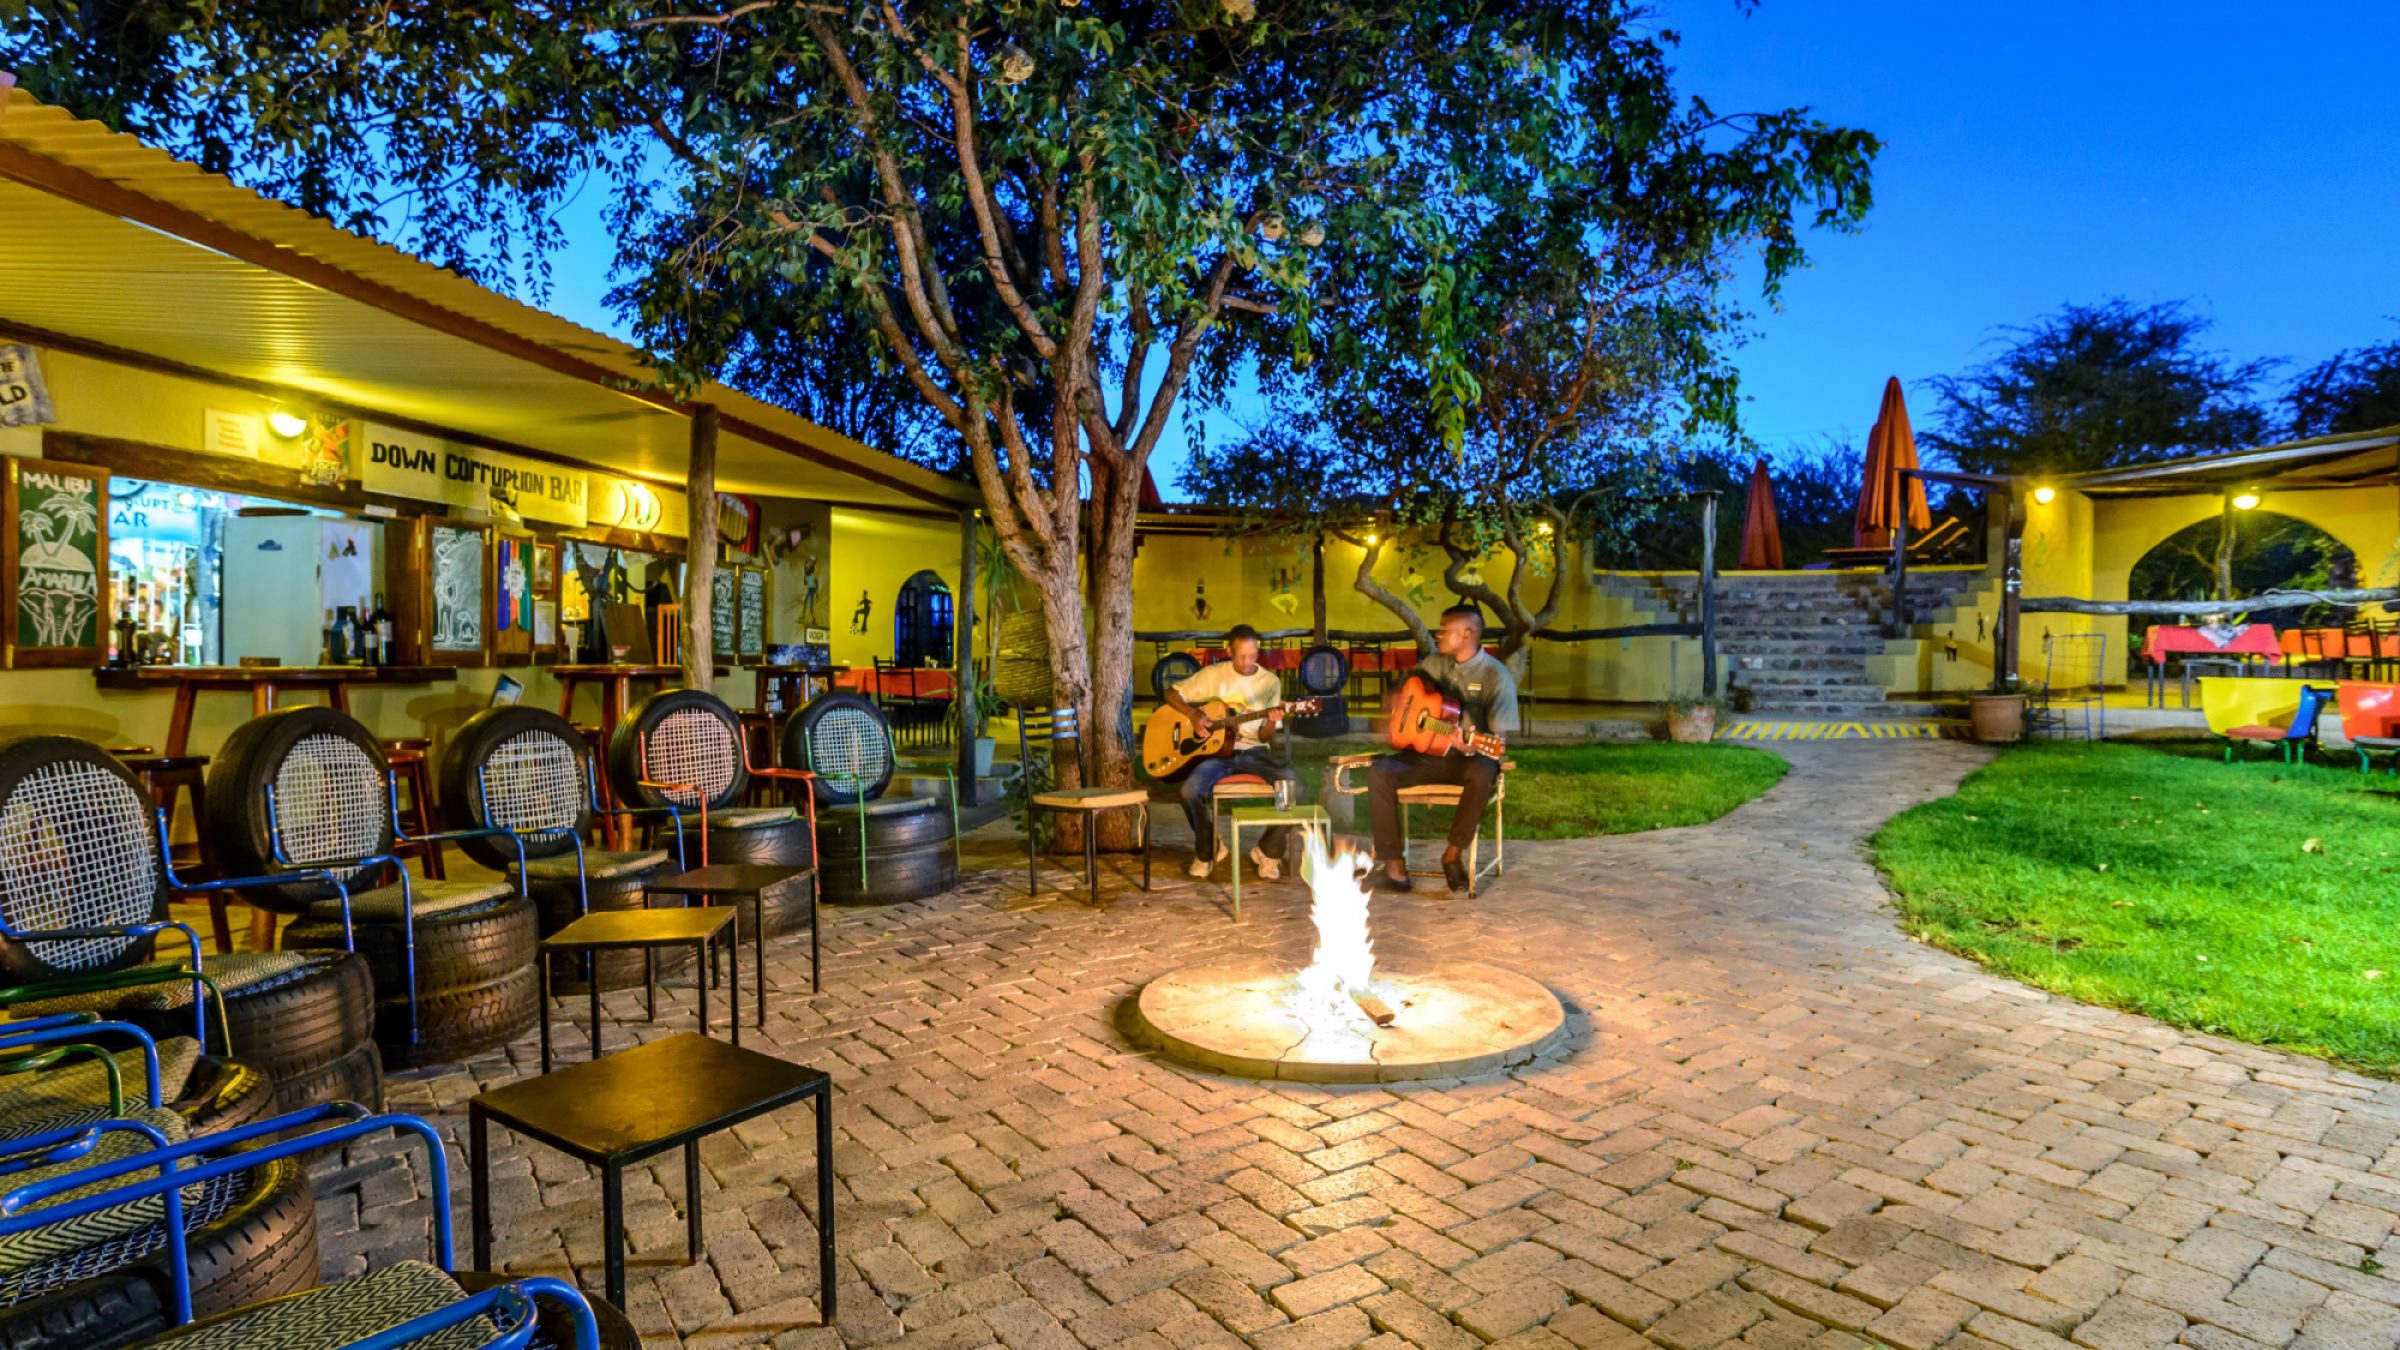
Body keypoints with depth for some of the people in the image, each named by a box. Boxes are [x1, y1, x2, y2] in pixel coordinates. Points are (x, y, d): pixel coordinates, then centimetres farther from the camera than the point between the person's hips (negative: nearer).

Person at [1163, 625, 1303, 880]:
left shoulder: (1270, 681, 3)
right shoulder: (1212, 675, 1)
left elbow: (1265, 737, 2)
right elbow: (1171, 694, 7)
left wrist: (1271, 722, -21)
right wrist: (1194, 714, -11)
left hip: (1253, 751, 1)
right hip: (1218, 750, -1)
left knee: (1292, 783, -28)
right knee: (1191, 791, -30)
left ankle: (1268, 850, -5)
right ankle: (1208, 849, 0)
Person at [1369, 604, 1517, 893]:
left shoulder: (1496, 676, -8)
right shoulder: (1434, 663, 8)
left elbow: (1497, 737, -14)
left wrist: (1471, 743, -35)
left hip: (1468, 758, -4)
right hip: (1427, 752, 4)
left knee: (1483, 774, -39)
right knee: (1379, 772, -23)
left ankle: (1454, 854, -17)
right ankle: (1395, 867, -23)